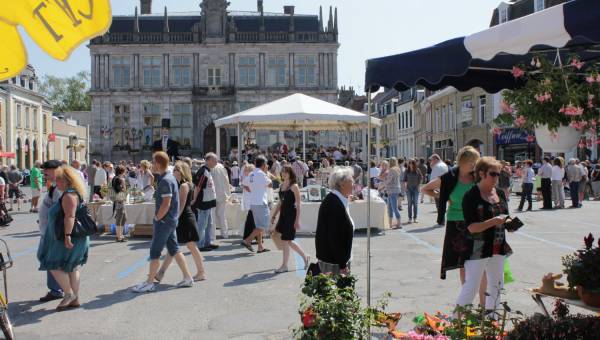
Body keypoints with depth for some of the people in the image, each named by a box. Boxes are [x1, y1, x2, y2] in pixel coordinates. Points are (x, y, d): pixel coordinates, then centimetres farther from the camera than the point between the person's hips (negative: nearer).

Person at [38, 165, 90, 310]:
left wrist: (67, 235, -31)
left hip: (68, 238, -10)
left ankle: (69, 294, 4)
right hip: (76, 237, 10)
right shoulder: (72, 193, 16)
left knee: (54, 265, -2)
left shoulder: (69, 195, -18)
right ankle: (75, 299, 17)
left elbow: (70, 216, -27)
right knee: (72, 268, 12)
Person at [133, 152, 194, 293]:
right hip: (170, 221, 10)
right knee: (174, 250, 13)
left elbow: (166, 204, -23)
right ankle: (187, 278, 16)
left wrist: (156, 218, -13)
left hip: (164, 221, -10)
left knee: (155, 252, -2)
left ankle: (149, 283, 6)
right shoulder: (170, 177, 12)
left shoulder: (165, 180, -18)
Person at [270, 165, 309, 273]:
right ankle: (304, 257, 28)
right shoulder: (282, 185, 12)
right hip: (283, 214, 8)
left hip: (291, 215, -8)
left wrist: (297, 220, -17)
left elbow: (298, 204, -12)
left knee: (285, 240, -5)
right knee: (288, 241, 11)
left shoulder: (294, 186, -9)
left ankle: (284, 265, 4)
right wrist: (274, 216, 16)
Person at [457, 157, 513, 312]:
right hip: (478, 249, -7)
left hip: (498, 248, 7)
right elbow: (471, 227, -19)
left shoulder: (500, 194, 8)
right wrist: (493, 221, -28)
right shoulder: (471, 196, -13)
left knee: (496, 286, 16)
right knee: (471, 287, -4)